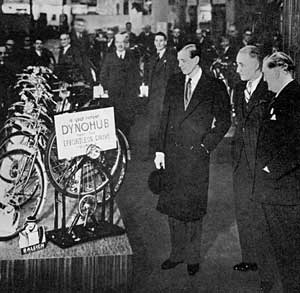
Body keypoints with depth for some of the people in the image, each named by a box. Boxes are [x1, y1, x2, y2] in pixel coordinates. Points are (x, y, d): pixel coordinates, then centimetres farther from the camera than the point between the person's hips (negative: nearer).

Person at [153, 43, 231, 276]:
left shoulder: (215, 87, -3)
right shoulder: (174, 83, 9)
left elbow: (224, 121, 0)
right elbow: (165, 117, 10)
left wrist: (206, 145, -7)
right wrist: (160, 149, 6)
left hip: (196, 155, -4)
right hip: (172, 154, 4)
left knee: (194, 208, 3)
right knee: (172, 205, 9)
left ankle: (193, 257, 19)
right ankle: (177, 253, 24)